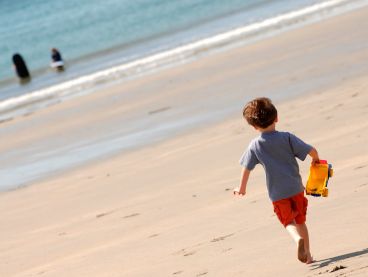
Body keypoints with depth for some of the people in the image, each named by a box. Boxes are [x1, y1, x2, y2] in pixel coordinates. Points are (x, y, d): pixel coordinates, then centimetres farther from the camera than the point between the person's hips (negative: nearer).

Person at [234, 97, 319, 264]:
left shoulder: (255, 146, -6)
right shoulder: (287, 138, -8)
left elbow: (246, 168, 1)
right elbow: (311, 150, -11)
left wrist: (242, 188, 16)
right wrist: (315, 158, 13)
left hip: (277, 194, -1)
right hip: (296, 188, 1)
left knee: (289, 222, 14)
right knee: (301, 221, 17)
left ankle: (298, 238, -17)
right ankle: (307, 254, 17)